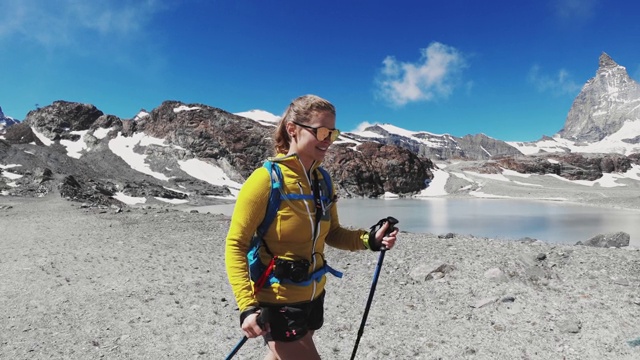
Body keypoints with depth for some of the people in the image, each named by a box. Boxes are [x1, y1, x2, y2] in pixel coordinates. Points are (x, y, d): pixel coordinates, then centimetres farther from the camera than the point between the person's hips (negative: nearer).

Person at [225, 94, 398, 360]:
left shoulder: (322, 181, 1)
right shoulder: (267, 179, -19)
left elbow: (331, 234, 11)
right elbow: (235, 245, -17)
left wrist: (369, 240, -6)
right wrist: (248, 306, -24)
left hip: (312, 297, 7)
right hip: (278, 303, -6)